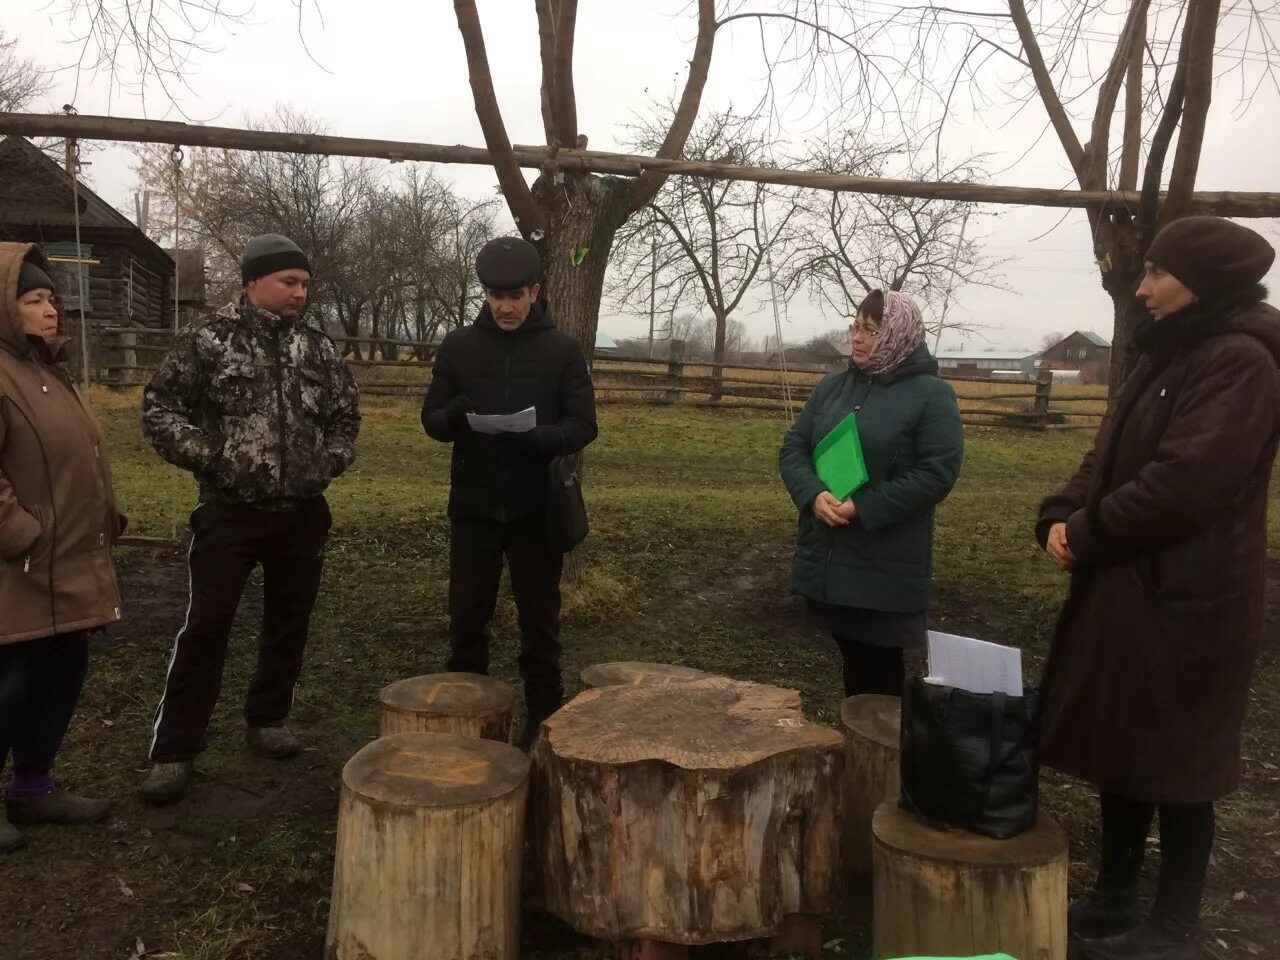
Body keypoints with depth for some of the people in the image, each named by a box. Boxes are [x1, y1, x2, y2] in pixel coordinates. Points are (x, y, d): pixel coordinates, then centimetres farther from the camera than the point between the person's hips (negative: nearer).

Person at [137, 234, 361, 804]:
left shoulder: (318, 347, 7)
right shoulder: (209, 339, -5)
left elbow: (346, 413, 17)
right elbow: (159, 409, -4)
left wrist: (333, 460, 3)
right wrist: (207, 455, -12)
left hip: (303, 513, 4)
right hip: (230, 511, -4)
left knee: (289, 622, 12)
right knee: (206, 627, -3)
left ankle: (266, 721, 30)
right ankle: (174, 750, 8)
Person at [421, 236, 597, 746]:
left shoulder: (562, 350, 0)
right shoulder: (459, 345, 4)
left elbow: (583, 427, -3)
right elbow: (432, 420, 5)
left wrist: (539, 437, -24)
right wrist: (457, 416, -19)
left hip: (537, 509, -1)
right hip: (473, 507, 2)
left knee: (540, 620, 7)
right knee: (467, 619, 8)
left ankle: (545, 718, 19)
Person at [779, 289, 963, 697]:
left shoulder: (932, 395, -7)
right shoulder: (831, 386, 10)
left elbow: (938, 472, -14)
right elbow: (792, 448, 7)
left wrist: (863, 509, -19)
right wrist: (814, 495, -13)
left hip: (886, 568, -5)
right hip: (826, 558, 5)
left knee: (880, 669, 6)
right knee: (852, 659, 17)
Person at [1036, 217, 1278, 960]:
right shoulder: (1170, 355, 15)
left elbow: (1184, 483, -24)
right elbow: (1111, 459, 13)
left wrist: (1086, 536, -14)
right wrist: (1063, 516, -4)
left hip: (1185, 597, -9)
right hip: (1128, 586, 9)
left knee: (1176, 763, 4)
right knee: (1120, 747, 16)